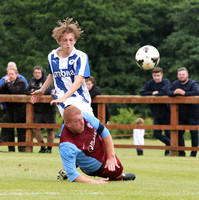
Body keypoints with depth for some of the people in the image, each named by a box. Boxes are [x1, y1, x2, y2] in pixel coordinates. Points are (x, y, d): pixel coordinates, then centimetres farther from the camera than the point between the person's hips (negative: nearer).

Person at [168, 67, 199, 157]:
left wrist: (184, 93, -27)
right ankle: (181, 152, 10)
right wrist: (174, 93, -15)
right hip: (181, 114, 5)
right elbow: (168, 93, 8)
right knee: (179, 133, 3)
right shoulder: (175, 84, 10)